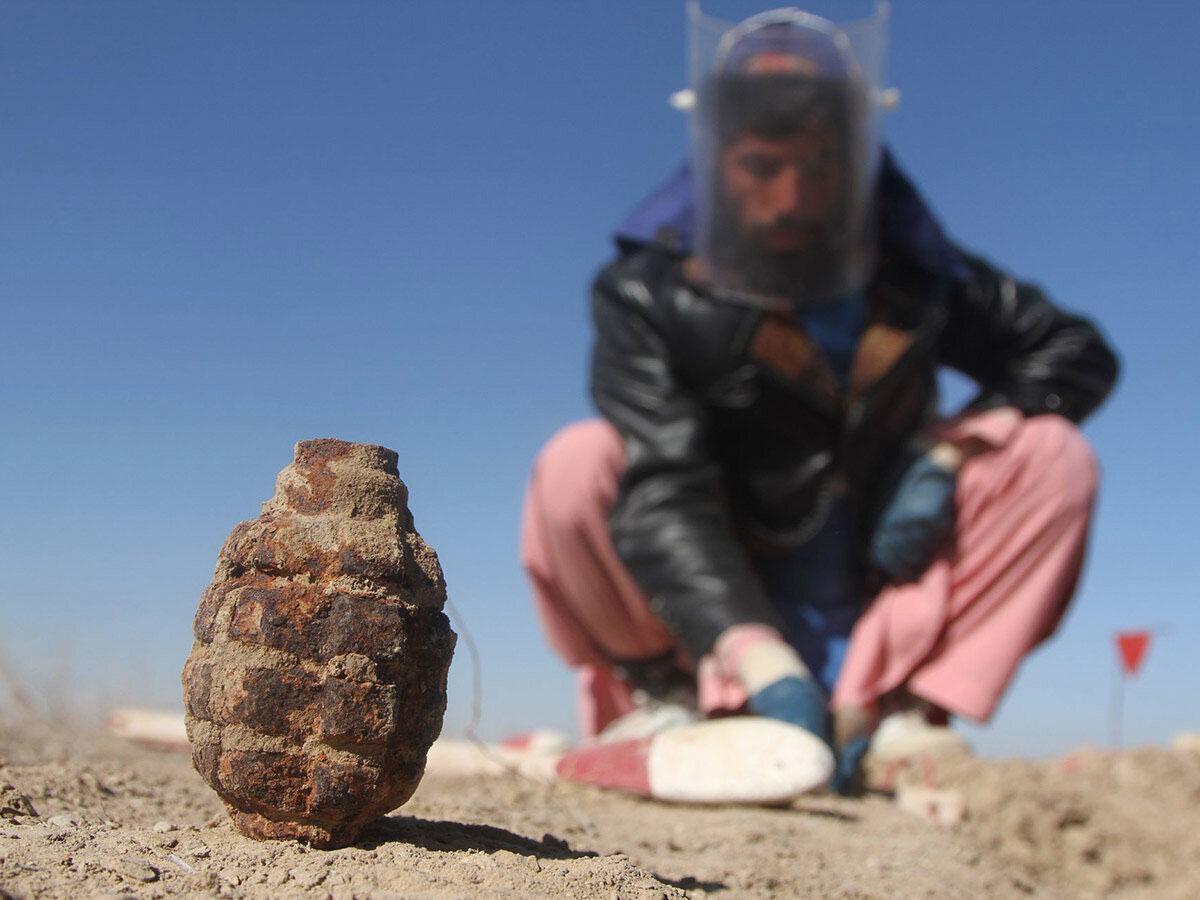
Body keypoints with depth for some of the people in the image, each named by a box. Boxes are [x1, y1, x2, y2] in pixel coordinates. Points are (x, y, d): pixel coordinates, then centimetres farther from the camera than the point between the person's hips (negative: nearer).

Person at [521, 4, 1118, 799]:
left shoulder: (912, 279, -2)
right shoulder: (646, 295, -13)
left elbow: (1077, 352, 5)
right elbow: (662, 494, -25)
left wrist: (946, 453, -14)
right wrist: (763, 668, -38)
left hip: (871, 630, 3)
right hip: (713, 634, -2)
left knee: (1053, 456, -13)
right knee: (580, 464, -28)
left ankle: (893, 712, -12)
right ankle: (667, 699, -7)